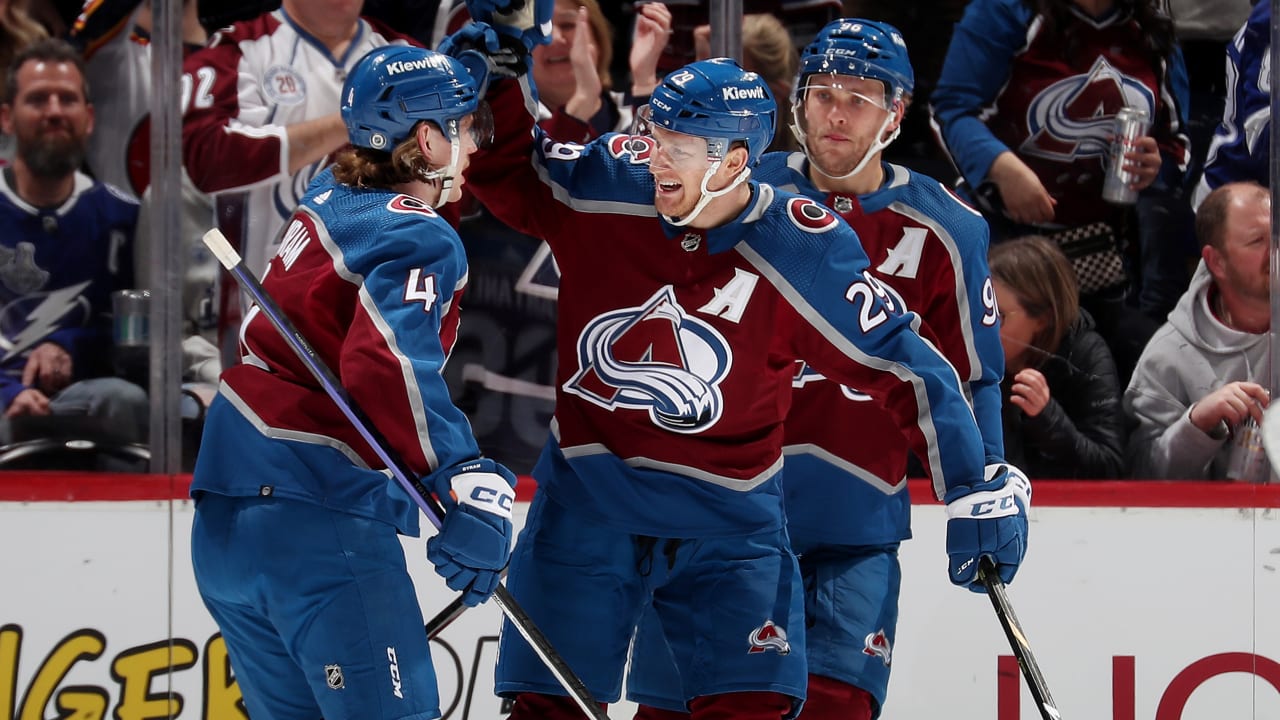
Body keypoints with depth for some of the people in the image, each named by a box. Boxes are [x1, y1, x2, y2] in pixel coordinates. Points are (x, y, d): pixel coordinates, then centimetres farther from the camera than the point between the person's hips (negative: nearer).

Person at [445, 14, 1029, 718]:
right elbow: (505, 171, 8)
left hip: (728, 519, -2)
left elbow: (901, 368, -12)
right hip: (588, 497, 2)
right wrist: (497, 90, -12)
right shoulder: (604, 188, -10)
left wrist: (978, 492, -15)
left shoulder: (806, 253, -17)